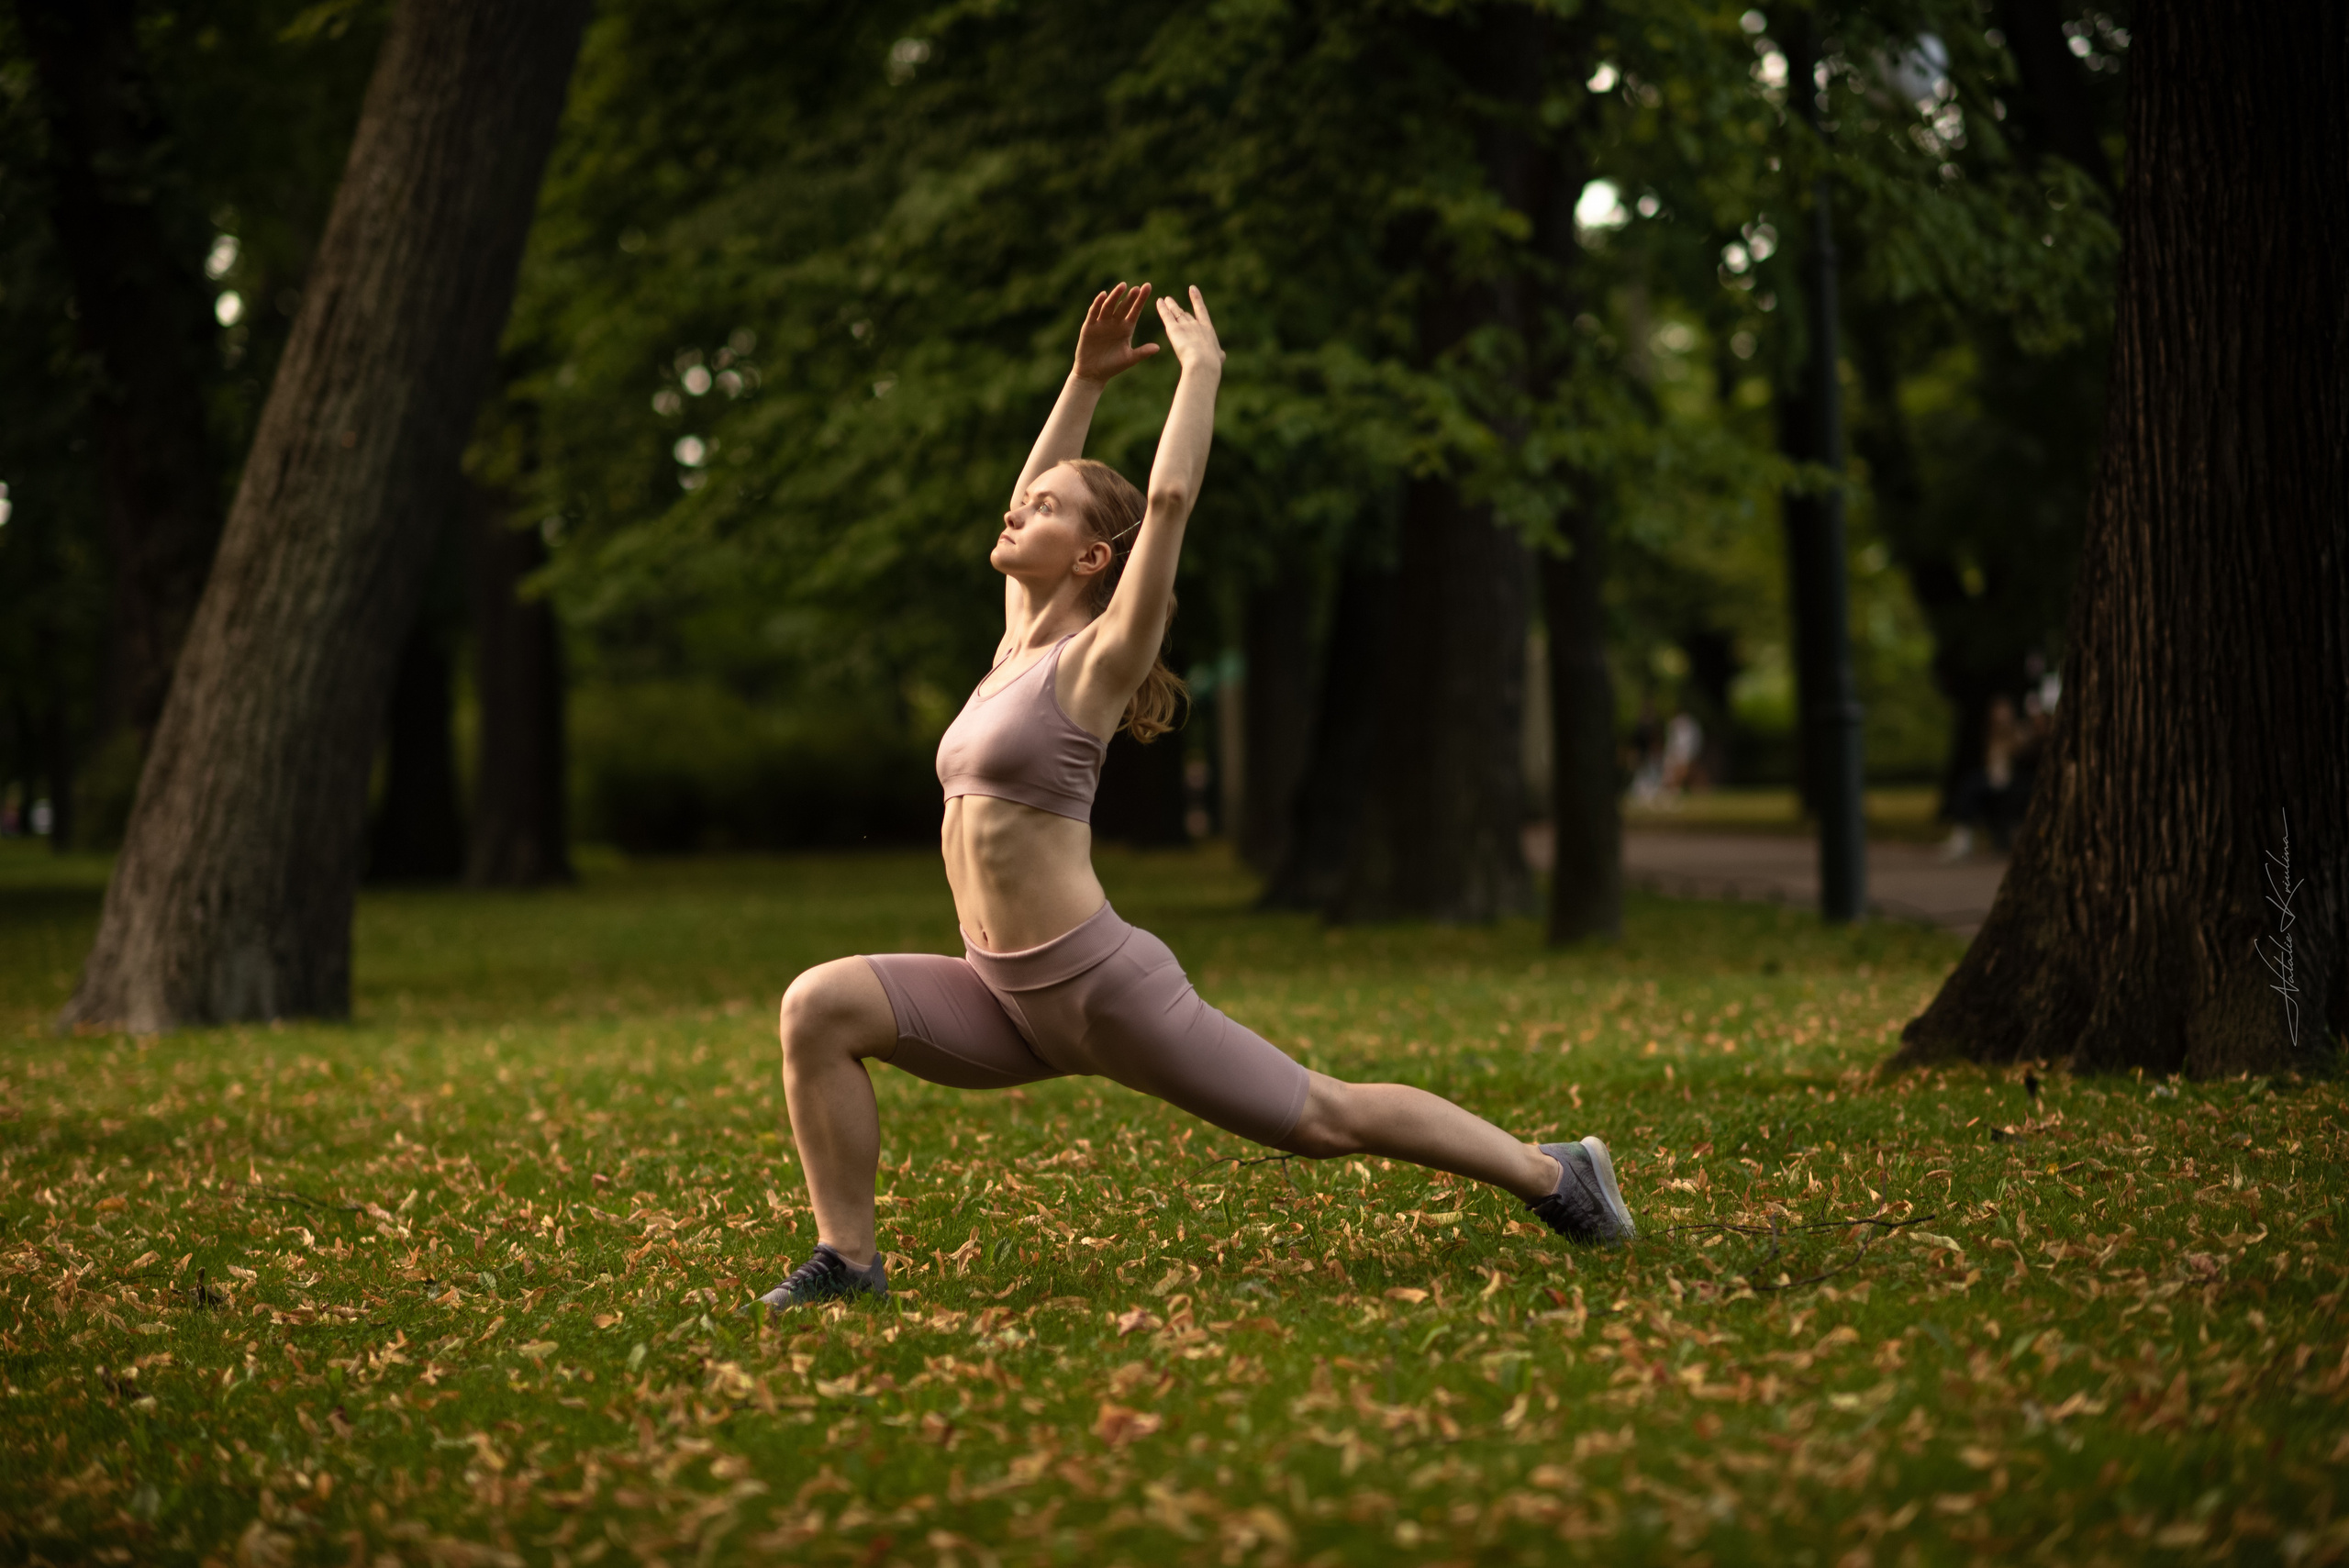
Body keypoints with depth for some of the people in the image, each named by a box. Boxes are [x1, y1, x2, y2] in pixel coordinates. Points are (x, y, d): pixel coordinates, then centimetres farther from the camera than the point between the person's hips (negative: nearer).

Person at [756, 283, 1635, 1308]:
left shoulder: (1098, 660, -7)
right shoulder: (1018, 649, 13)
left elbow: (1169, 500, -15)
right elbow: (1030, 501, 25)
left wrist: (1201, 370, -5)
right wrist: (1087, 380, 23)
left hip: (1102, 989, -7)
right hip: (1008, 997, 7)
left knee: (1323, 1120, 3)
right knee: (819, 1008, -12)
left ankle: (1554, 1176, 20)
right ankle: (846, 1260, -7)